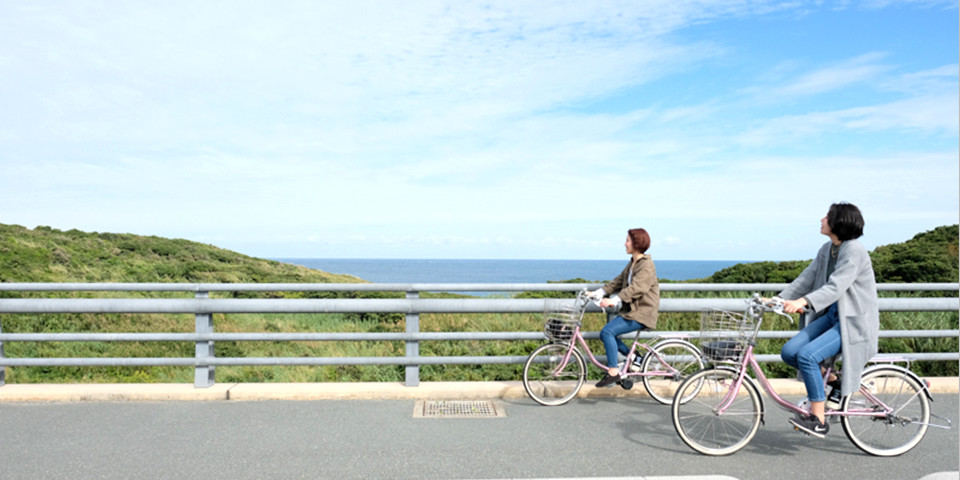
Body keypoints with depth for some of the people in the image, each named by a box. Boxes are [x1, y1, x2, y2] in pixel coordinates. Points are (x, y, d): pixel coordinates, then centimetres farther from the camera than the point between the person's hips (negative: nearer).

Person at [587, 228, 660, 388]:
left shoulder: (647, 265, -15)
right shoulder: (632, 263, 15)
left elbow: (635, 288, -27)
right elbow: (618, 282, 15)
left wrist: (613, 301, -36)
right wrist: (596, 293, 5)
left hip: (641, 313, -9)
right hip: (632, 310, 9)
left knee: (607, 331, -21)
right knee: (607, 334, 2)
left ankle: (613, 372, -14)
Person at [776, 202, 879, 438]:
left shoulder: (854, 251, -17)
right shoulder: (826, 250, 10)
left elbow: (836, 287, -28)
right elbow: (806, 278, 10)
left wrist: (802, 302, -41)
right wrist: (779, 300, 0)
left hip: (853, 322, -8)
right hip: (830, 315, 8)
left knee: (807, 355, -25)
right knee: (789, 351, -9)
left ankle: (818, 420, -12)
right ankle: (831, 378, 15)